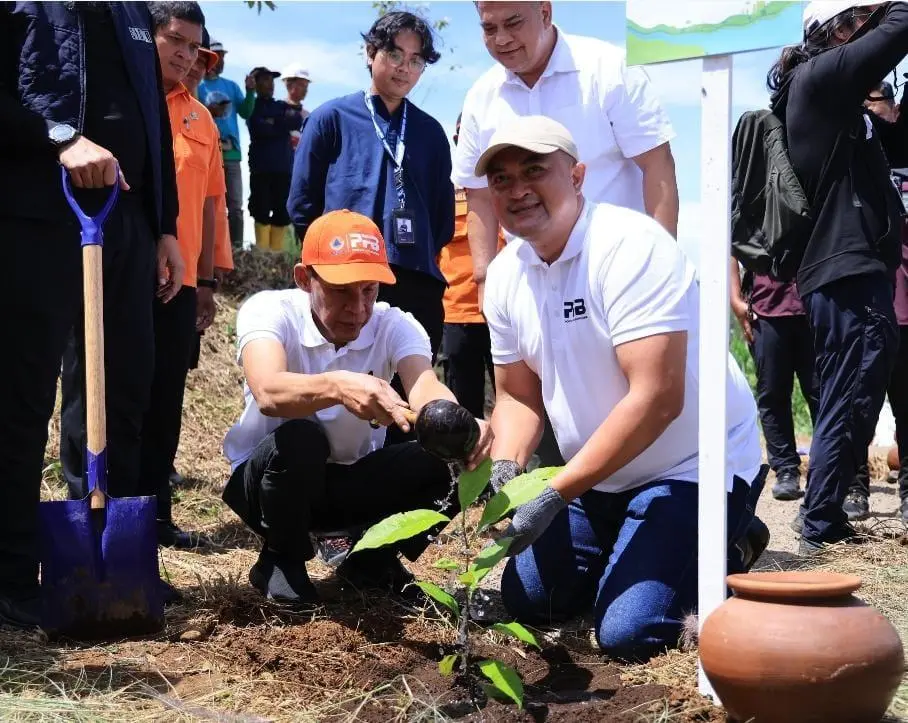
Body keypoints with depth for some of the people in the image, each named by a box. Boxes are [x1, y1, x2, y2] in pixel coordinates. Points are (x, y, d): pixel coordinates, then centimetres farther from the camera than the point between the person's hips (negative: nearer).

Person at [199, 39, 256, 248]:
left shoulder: (231, 86, 16)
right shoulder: (197, 85, 3)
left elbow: (245, 113, 8)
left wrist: (250, 92, -5)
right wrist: (207, 112, -21)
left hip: (231, 152, 4)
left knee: (235, 206, 2)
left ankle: (236, 248, 4)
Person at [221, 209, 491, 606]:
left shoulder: (394, 325, -14)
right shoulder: (268, 310, -22)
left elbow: (424, 387, -35)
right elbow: (268, 392, -43)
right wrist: (337, 387, -64)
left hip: (353, 480, 3)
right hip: (267, 477, -3)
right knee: (299, 439, -37)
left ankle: (372, 560, 3)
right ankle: (280, 562, -8)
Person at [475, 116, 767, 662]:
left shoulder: (629, 246, -24)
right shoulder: (506, 274, 0)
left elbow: (657, 399, -30)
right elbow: (518, 395, 8)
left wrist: (556, 494, -29)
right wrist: (505, 469, -14)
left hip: (693, 468, -7)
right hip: (599, 475, 8)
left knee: (629, 634, -20)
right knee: (525, 600, 7)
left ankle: (729, 550, 8)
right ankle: (632, 546, 28)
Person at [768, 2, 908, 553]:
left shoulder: (842, 105, 21)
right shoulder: (820, 77, -7)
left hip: (851, 272, 10)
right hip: (850, 272, -10)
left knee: (846, 403, 14)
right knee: (851, 404, -7)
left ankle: (824, 517, 21)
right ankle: (820, 526, -2)